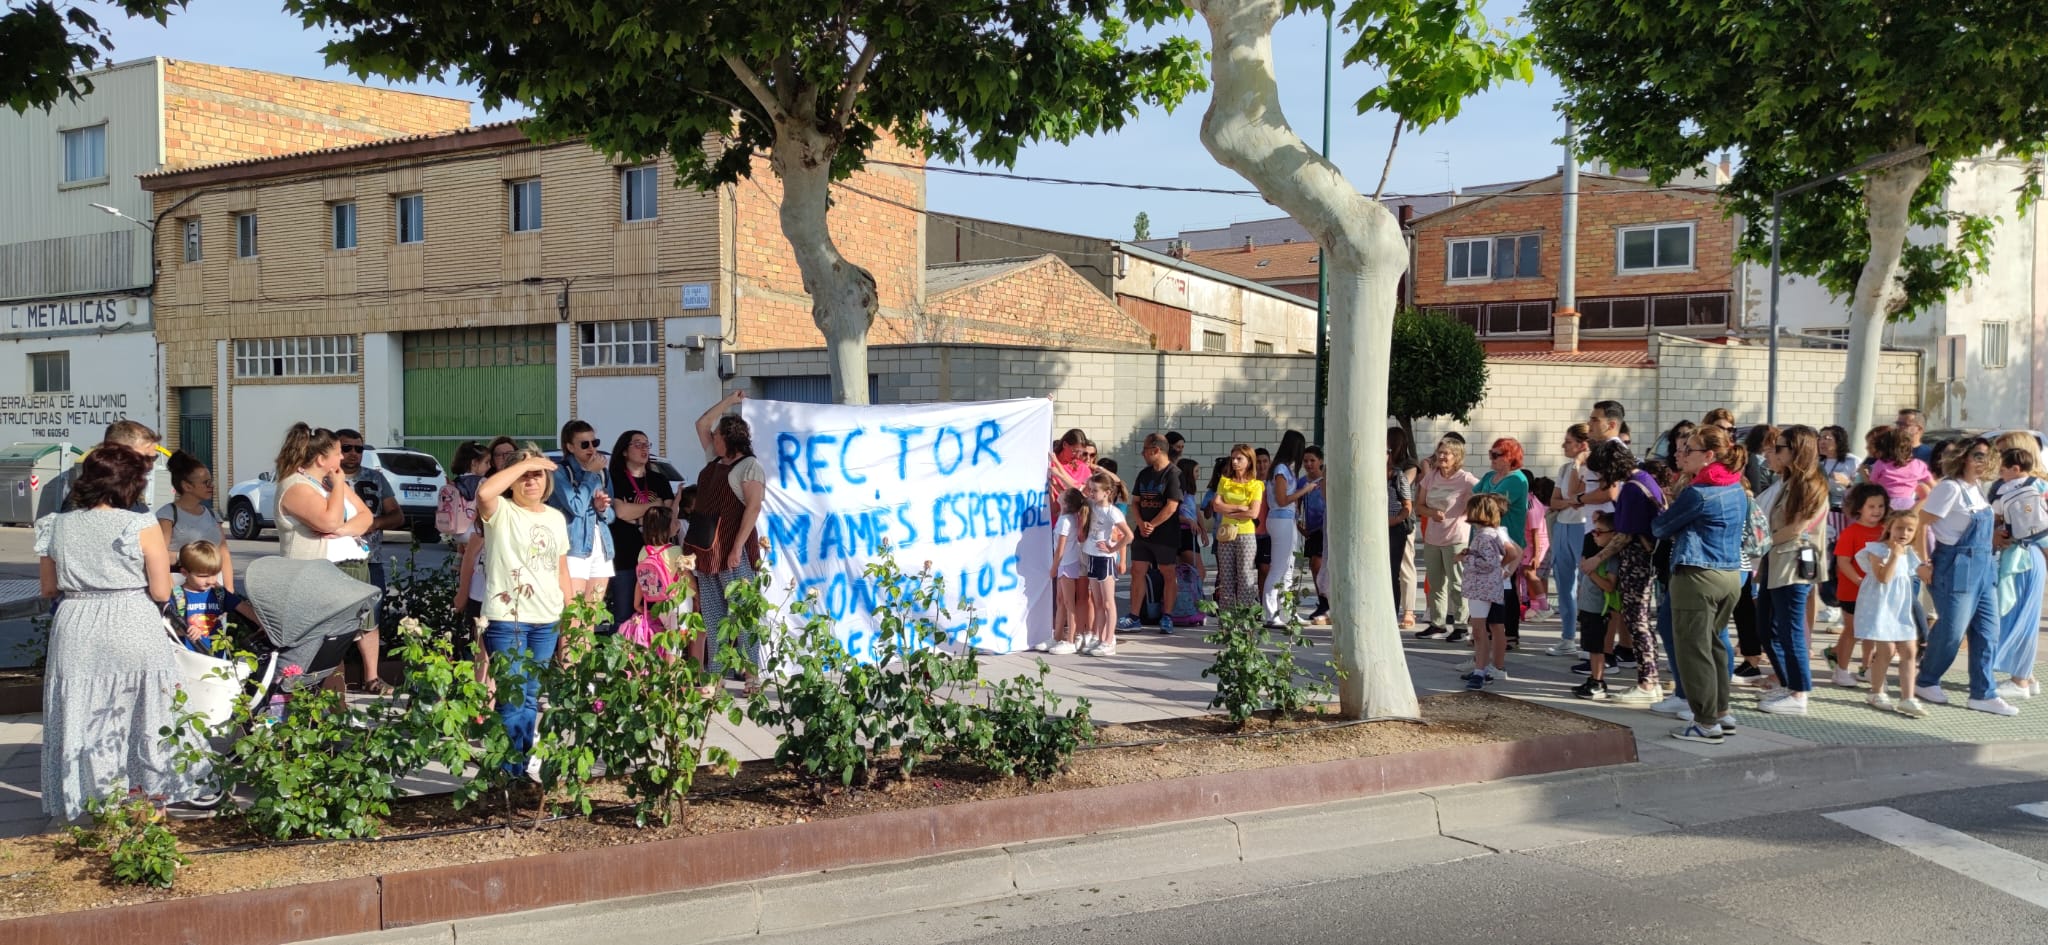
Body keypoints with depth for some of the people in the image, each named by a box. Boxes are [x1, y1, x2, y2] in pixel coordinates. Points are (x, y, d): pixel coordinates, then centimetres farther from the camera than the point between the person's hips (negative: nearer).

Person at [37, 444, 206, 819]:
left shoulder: (56, 526, 2)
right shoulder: (142, 526, -10)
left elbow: (48, 589, 10)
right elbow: (161, 592, -8)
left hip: (76, 635, 3)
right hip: (133, 635, -3)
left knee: (85, 723, 11)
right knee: (148, 719, 11)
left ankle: (90, 801, 18)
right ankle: (152, 789, 19)